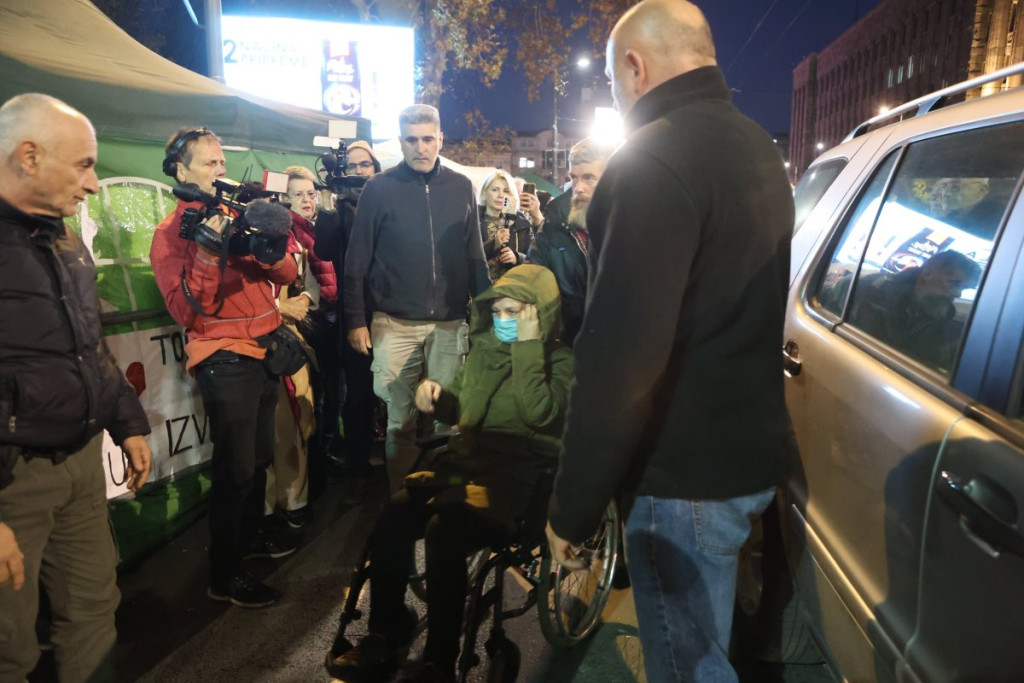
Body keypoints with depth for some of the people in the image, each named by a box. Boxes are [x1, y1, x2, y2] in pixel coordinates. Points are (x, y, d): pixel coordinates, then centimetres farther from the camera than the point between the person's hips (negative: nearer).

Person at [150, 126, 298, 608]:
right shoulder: (171, 233, -6)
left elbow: (288, 274, 5)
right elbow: (187, 312, -16)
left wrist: (270, 250, -16)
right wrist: (207, 252, -27)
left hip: (264, 350, 7)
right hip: (225, 359, -7)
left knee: (260, 456, 19)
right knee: (236, 467, -4)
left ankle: (251, 535, 39)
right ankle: (225, 576, 9)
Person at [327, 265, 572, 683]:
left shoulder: (558, 359, 0)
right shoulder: (484, 346, 16)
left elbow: (538, 414, -19)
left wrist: (528, 347, -16)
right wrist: (437, 397, 3)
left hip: (516, 476, -6)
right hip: (466, 460, 6)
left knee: (443, 530, -31)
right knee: (393, 515, -20)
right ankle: (383, 636, -3)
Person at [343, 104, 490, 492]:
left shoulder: (461, 187, 7)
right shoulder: (379, 188, 0)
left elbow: (474, 256, 10)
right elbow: (357, 261, 1)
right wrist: (356, 320, -4)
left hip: (449, 324, 2)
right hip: (395, 325, -2)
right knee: (401, 420, 5)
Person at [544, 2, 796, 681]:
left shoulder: (654, 160, -20)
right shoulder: (758, 149, 12)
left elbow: (619, 355, -26)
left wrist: (571, 510, -18)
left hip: (690, 473, -9)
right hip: (751, 447, 9)